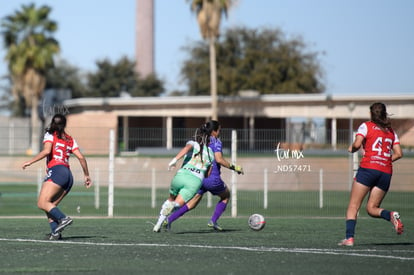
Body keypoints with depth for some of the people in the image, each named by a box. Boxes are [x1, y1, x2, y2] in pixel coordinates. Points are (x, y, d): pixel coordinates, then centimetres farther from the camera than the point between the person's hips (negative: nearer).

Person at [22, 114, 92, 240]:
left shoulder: (50, 135, 6)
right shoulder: (70, 139, 22)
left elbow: (46, 151, -11)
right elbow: (81, 157, 16)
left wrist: (30, 162, -7)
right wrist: (86, 175, 24)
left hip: (56, 171, -7)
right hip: (68, 175, 7)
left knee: (42, 203, -14)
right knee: (50, 206, 6)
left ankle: (63, 218, -33)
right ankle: (55, 232, -12)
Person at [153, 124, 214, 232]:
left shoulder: (193, 144, 12)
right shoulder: (211, 153, 21)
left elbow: (187, 147, -15)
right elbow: (208, 175, 24)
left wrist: (175, 159, -26)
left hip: (181, 175, 0)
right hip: (196, 181, 0)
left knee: (170, 200, 25)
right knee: (178, 204, -1)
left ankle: (158, 224, 19)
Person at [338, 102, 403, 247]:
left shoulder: (366, 126, 5)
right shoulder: (391, 131, 18)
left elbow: (357, 144, -9)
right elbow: (399, 153, 11)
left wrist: (352, 149, 12)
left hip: (368, 168, -4)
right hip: (386, 172, 4)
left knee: (353, 206, -1)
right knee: (372, 208, 10)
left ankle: (349, 237, -15)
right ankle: (391, 215, -20)